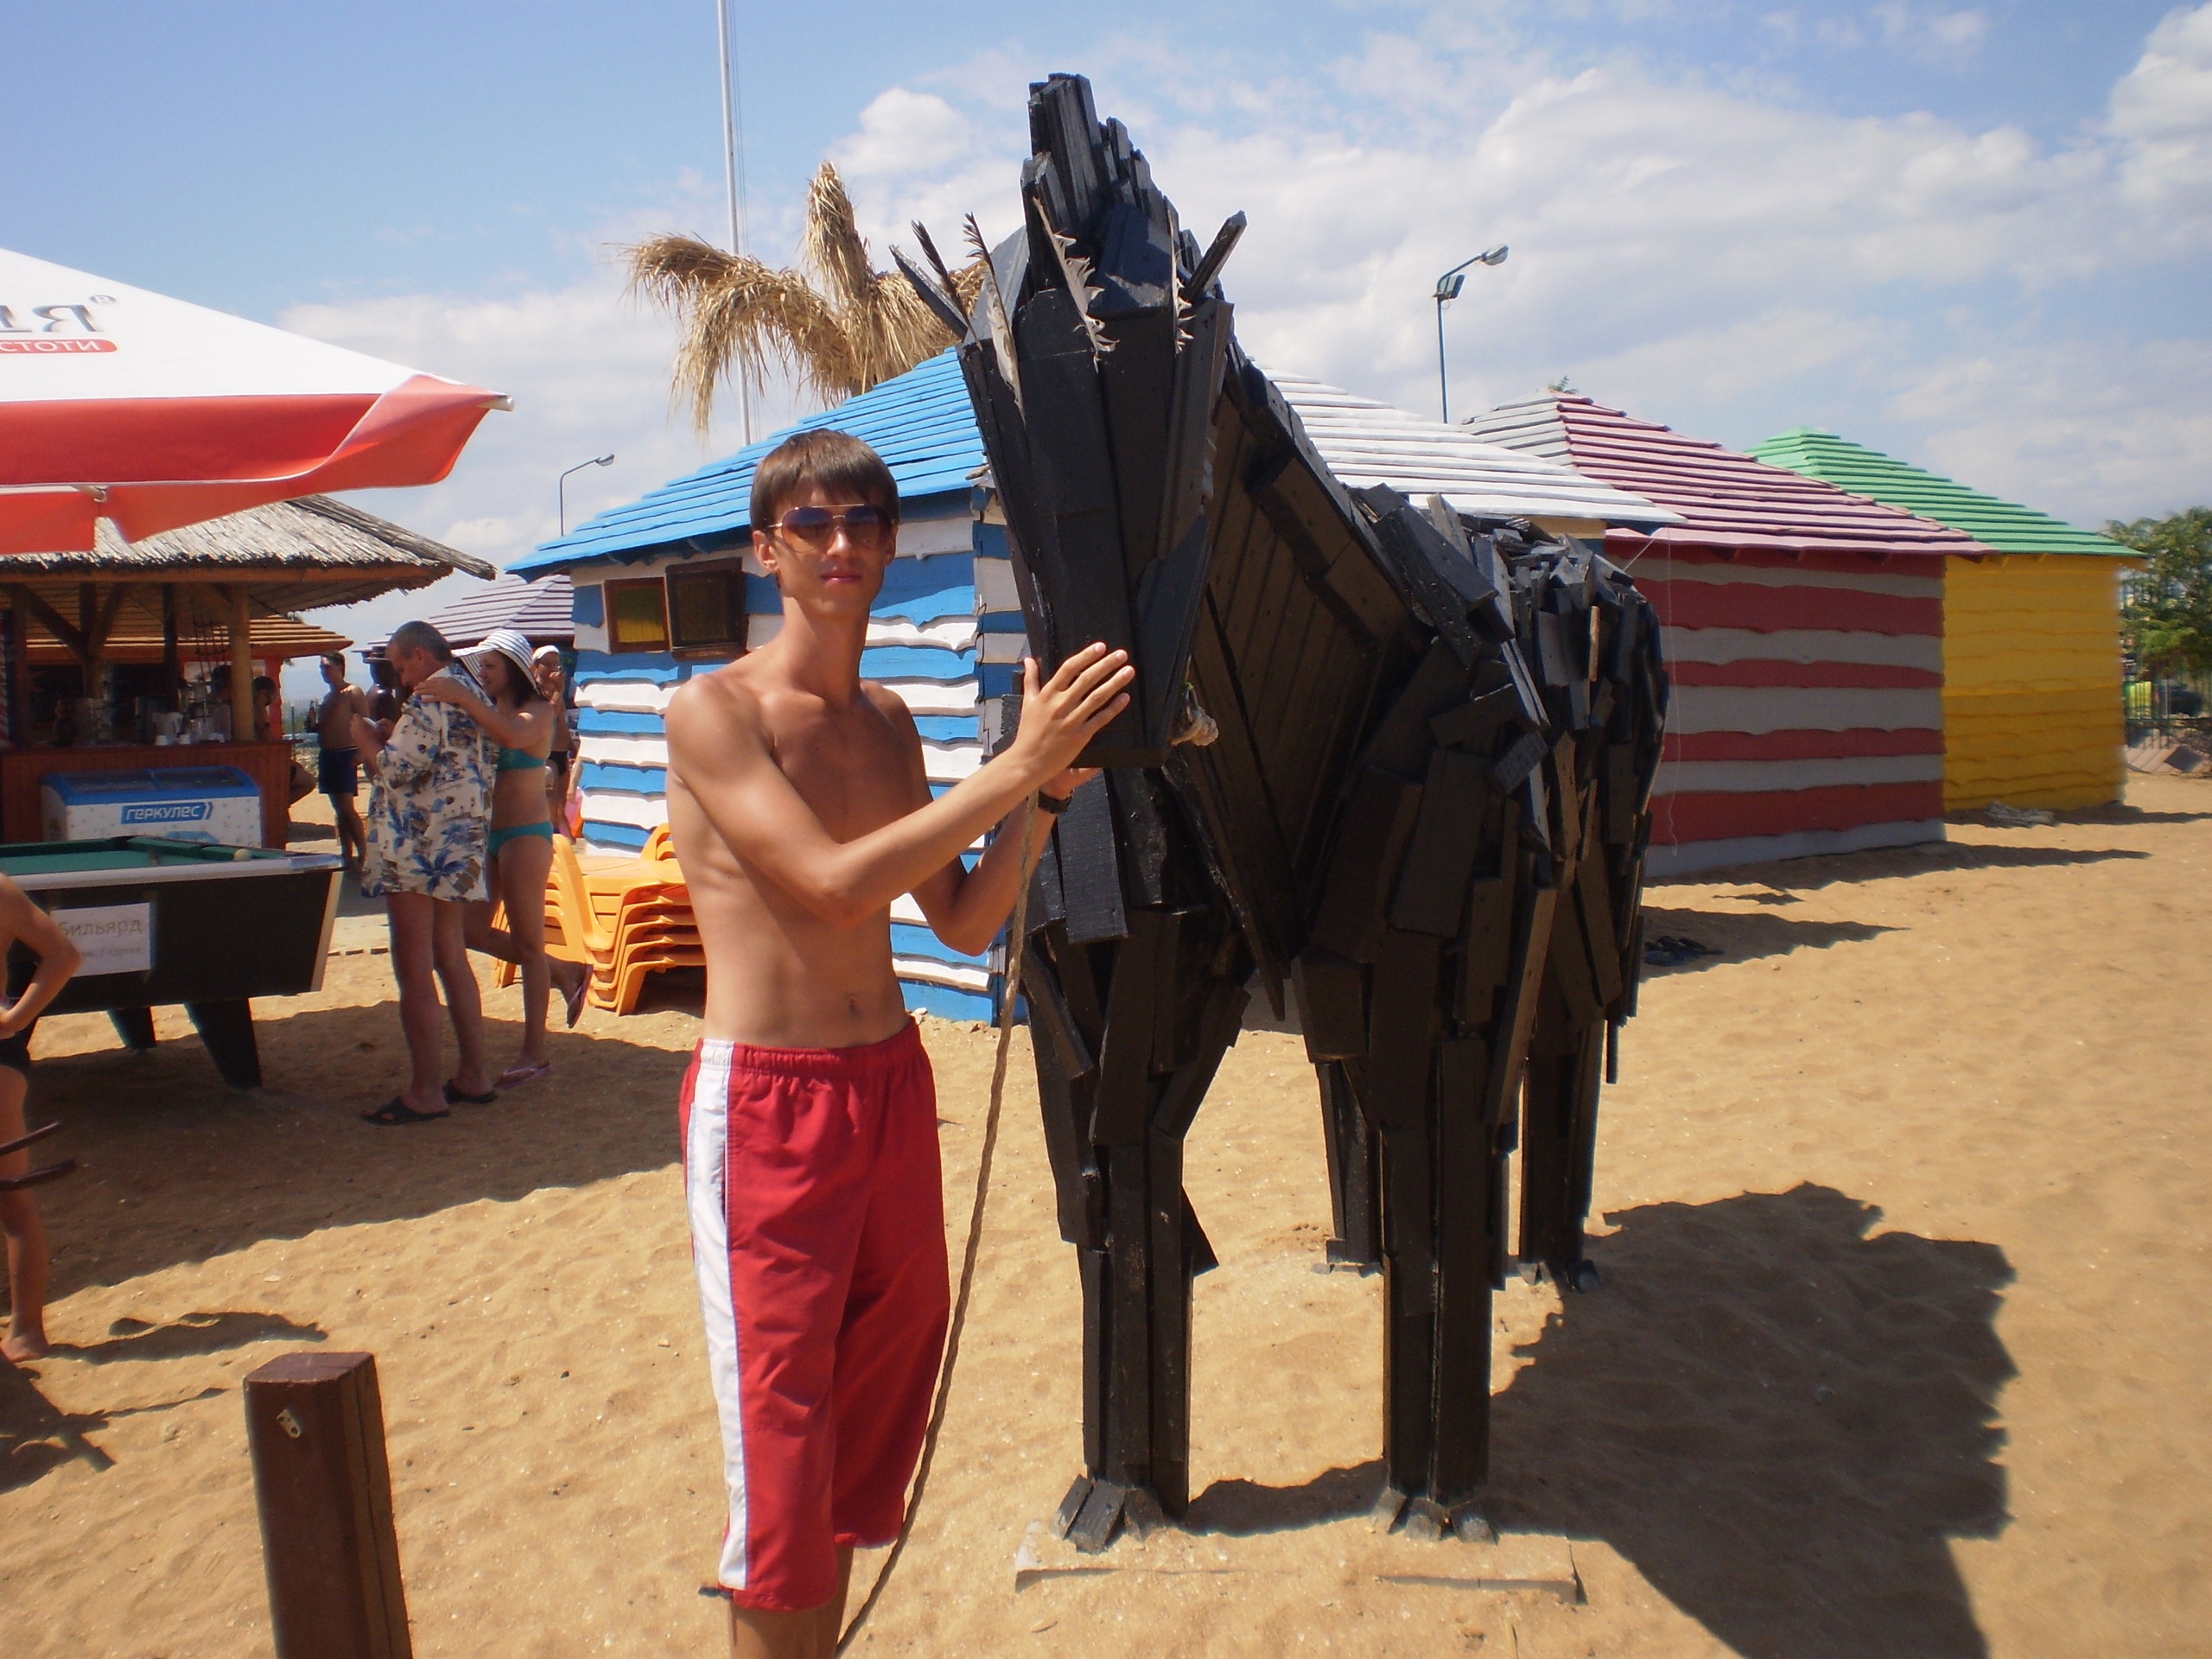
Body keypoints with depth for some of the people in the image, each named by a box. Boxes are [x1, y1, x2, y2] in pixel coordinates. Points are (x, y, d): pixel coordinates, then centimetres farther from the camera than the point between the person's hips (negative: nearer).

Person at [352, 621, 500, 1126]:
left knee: (414, 970, -4)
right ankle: (473, 1075, 20)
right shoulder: (473, 692, 16)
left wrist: (364, 736, -3)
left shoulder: (431, 697, -14)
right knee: (452, 960, 15)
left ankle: (425, 1092, 0)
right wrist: (390, 737, 14)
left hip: (418, 852, -10)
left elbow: (396, 770, -20)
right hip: (457, 851, 10)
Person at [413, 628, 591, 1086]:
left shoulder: (538, 710, -7)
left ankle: (534, 1054, 4)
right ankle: (566, 974, 24)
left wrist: (463, 699, -36)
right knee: (472, 931, 6)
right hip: (487, 834, 8)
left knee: (527, 943, -2)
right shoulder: (486, 711, 16)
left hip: (525, 835, -8)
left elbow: (514, 736, -30)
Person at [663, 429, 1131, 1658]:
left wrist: (1046, 790, -3)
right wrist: (1016, 766, -21)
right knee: (782, 1454, 0)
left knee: (871, 1419, 17)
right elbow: (834, 882, -22)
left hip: (892, 1083, 7)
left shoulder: (886, 719, 11)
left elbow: (965, 922, 10)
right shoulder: (714, 711, -9)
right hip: (767, 1104, -7)